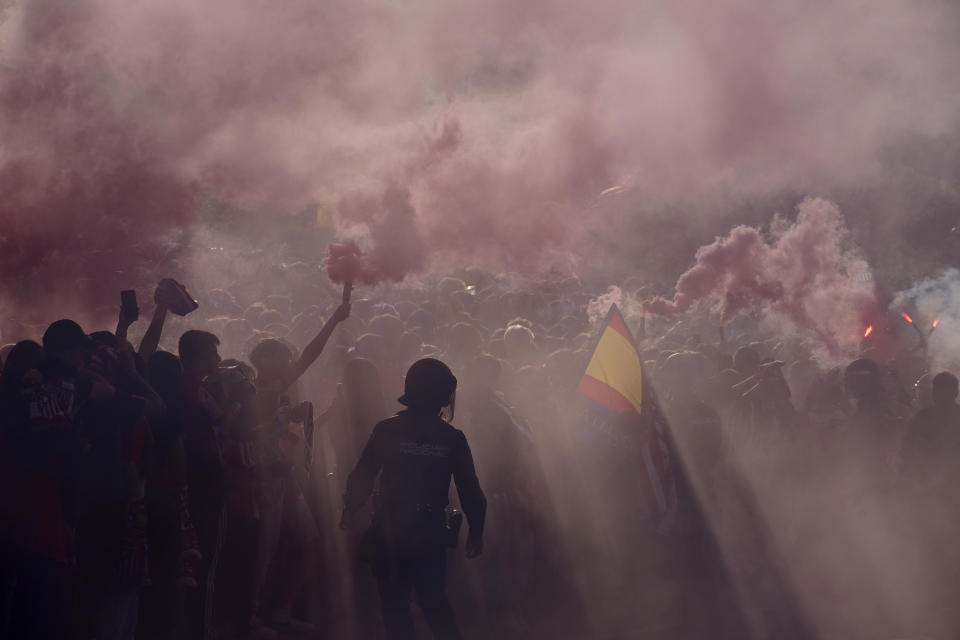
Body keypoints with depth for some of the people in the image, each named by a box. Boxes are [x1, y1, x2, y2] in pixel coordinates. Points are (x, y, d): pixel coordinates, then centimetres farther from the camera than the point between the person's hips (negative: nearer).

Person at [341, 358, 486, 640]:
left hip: (389, 533, -1)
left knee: (395, 603, 8)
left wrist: (349, 513, 10)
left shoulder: (386, 430, -7)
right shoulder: (452, 438, -6)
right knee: (434, 600, 18)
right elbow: (470, 490, -4)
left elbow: (361, 478, -5)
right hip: (431, 534, 1)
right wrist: (476, 531, 8)